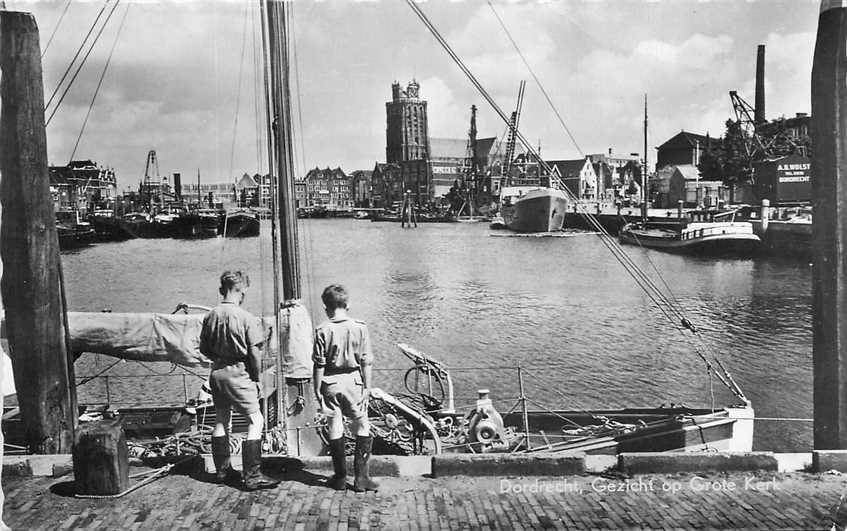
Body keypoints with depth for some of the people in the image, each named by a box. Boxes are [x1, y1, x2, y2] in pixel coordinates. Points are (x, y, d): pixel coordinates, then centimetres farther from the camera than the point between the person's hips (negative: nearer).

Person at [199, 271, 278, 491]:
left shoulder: (210, 316, 1)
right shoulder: (246, 318, -16)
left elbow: (204, 349, 8)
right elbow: (254, 353, -14)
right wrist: (257, 379, -2)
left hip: (217, 373, 7)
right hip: (238, 374, -6)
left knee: (221, 420, 18)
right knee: (255, 420, 1)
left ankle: (222, 470, 29)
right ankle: (252, 476, -2)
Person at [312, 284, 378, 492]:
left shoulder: (323, 330, -8)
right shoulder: (360, 328, -5)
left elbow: (319, 364, -6)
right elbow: (366, 362, -3)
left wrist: (317, 389, 3)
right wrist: (367, 386, 4)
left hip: (330, 382, 0)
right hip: (353, 381, 0)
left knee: (335, 429, 11)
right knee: (362, 428, 10)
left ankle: (340, 477, 18)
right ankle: (361, 477, 9)